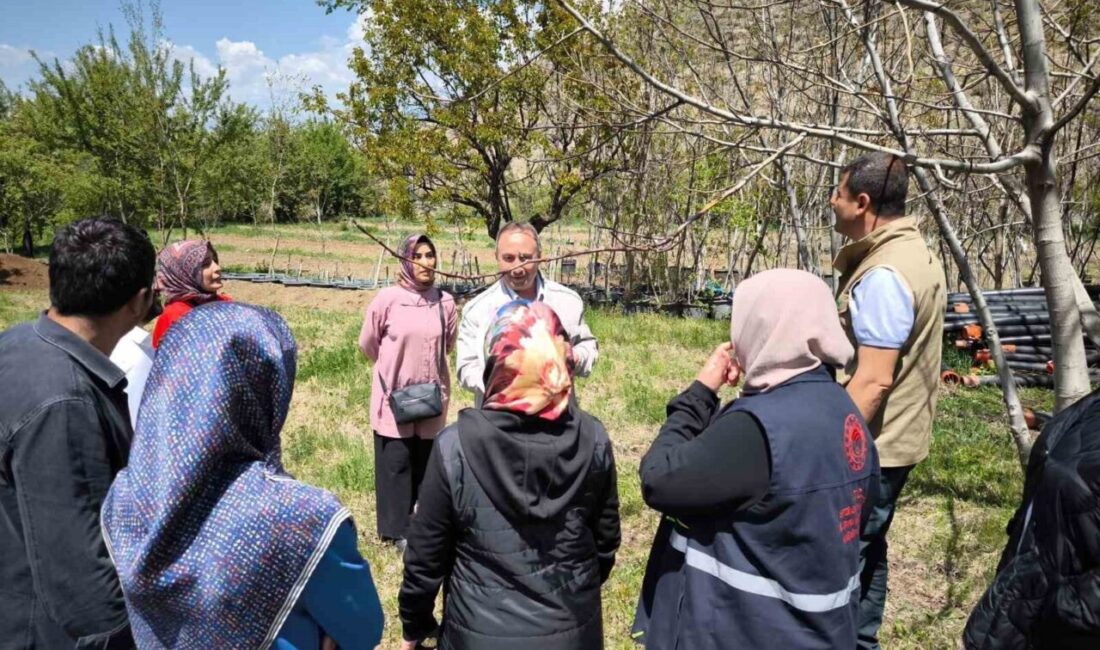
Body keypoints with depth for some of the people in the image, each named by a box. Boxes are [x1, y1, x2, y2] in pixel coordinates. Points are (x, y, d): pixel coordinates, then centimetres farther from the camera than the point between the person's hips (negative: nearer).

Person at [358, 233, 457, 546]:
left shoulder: (445, 302, -6)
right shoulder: (387, 299, -12)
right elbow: (368, 344, 2)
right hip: (394, 396, -3)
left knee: (426, 460, 15)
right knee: (395, 462, 5)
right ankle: (397, 527, 19)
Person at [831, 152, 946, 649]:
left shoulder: (883, 275, -23)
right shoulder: (914, 253, 9)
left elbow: (873, 380, -27)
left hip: (869, 445, -10)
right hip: (897, 437, 10)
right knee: (866, 548, 20)